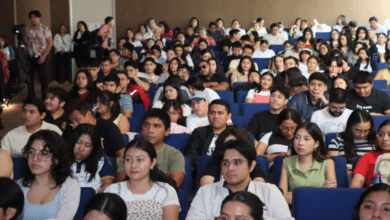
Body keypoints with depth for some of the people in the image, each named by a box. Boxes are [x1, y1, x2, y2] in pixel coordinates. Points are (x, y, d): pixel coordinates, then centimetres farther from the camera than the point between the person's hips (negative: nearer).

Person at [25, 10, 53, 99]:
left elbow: (50, 43, -7)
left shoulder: (45, 29, -4)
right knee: (29, 78, 7)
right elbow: (26, 43, 18)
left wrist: (44, 56, -12)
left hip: (41, 57, -4)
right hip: (30, 57, 4)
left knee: (43, 78, 0)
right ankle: (31, 97, 20)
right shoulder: (28, 30, 10)